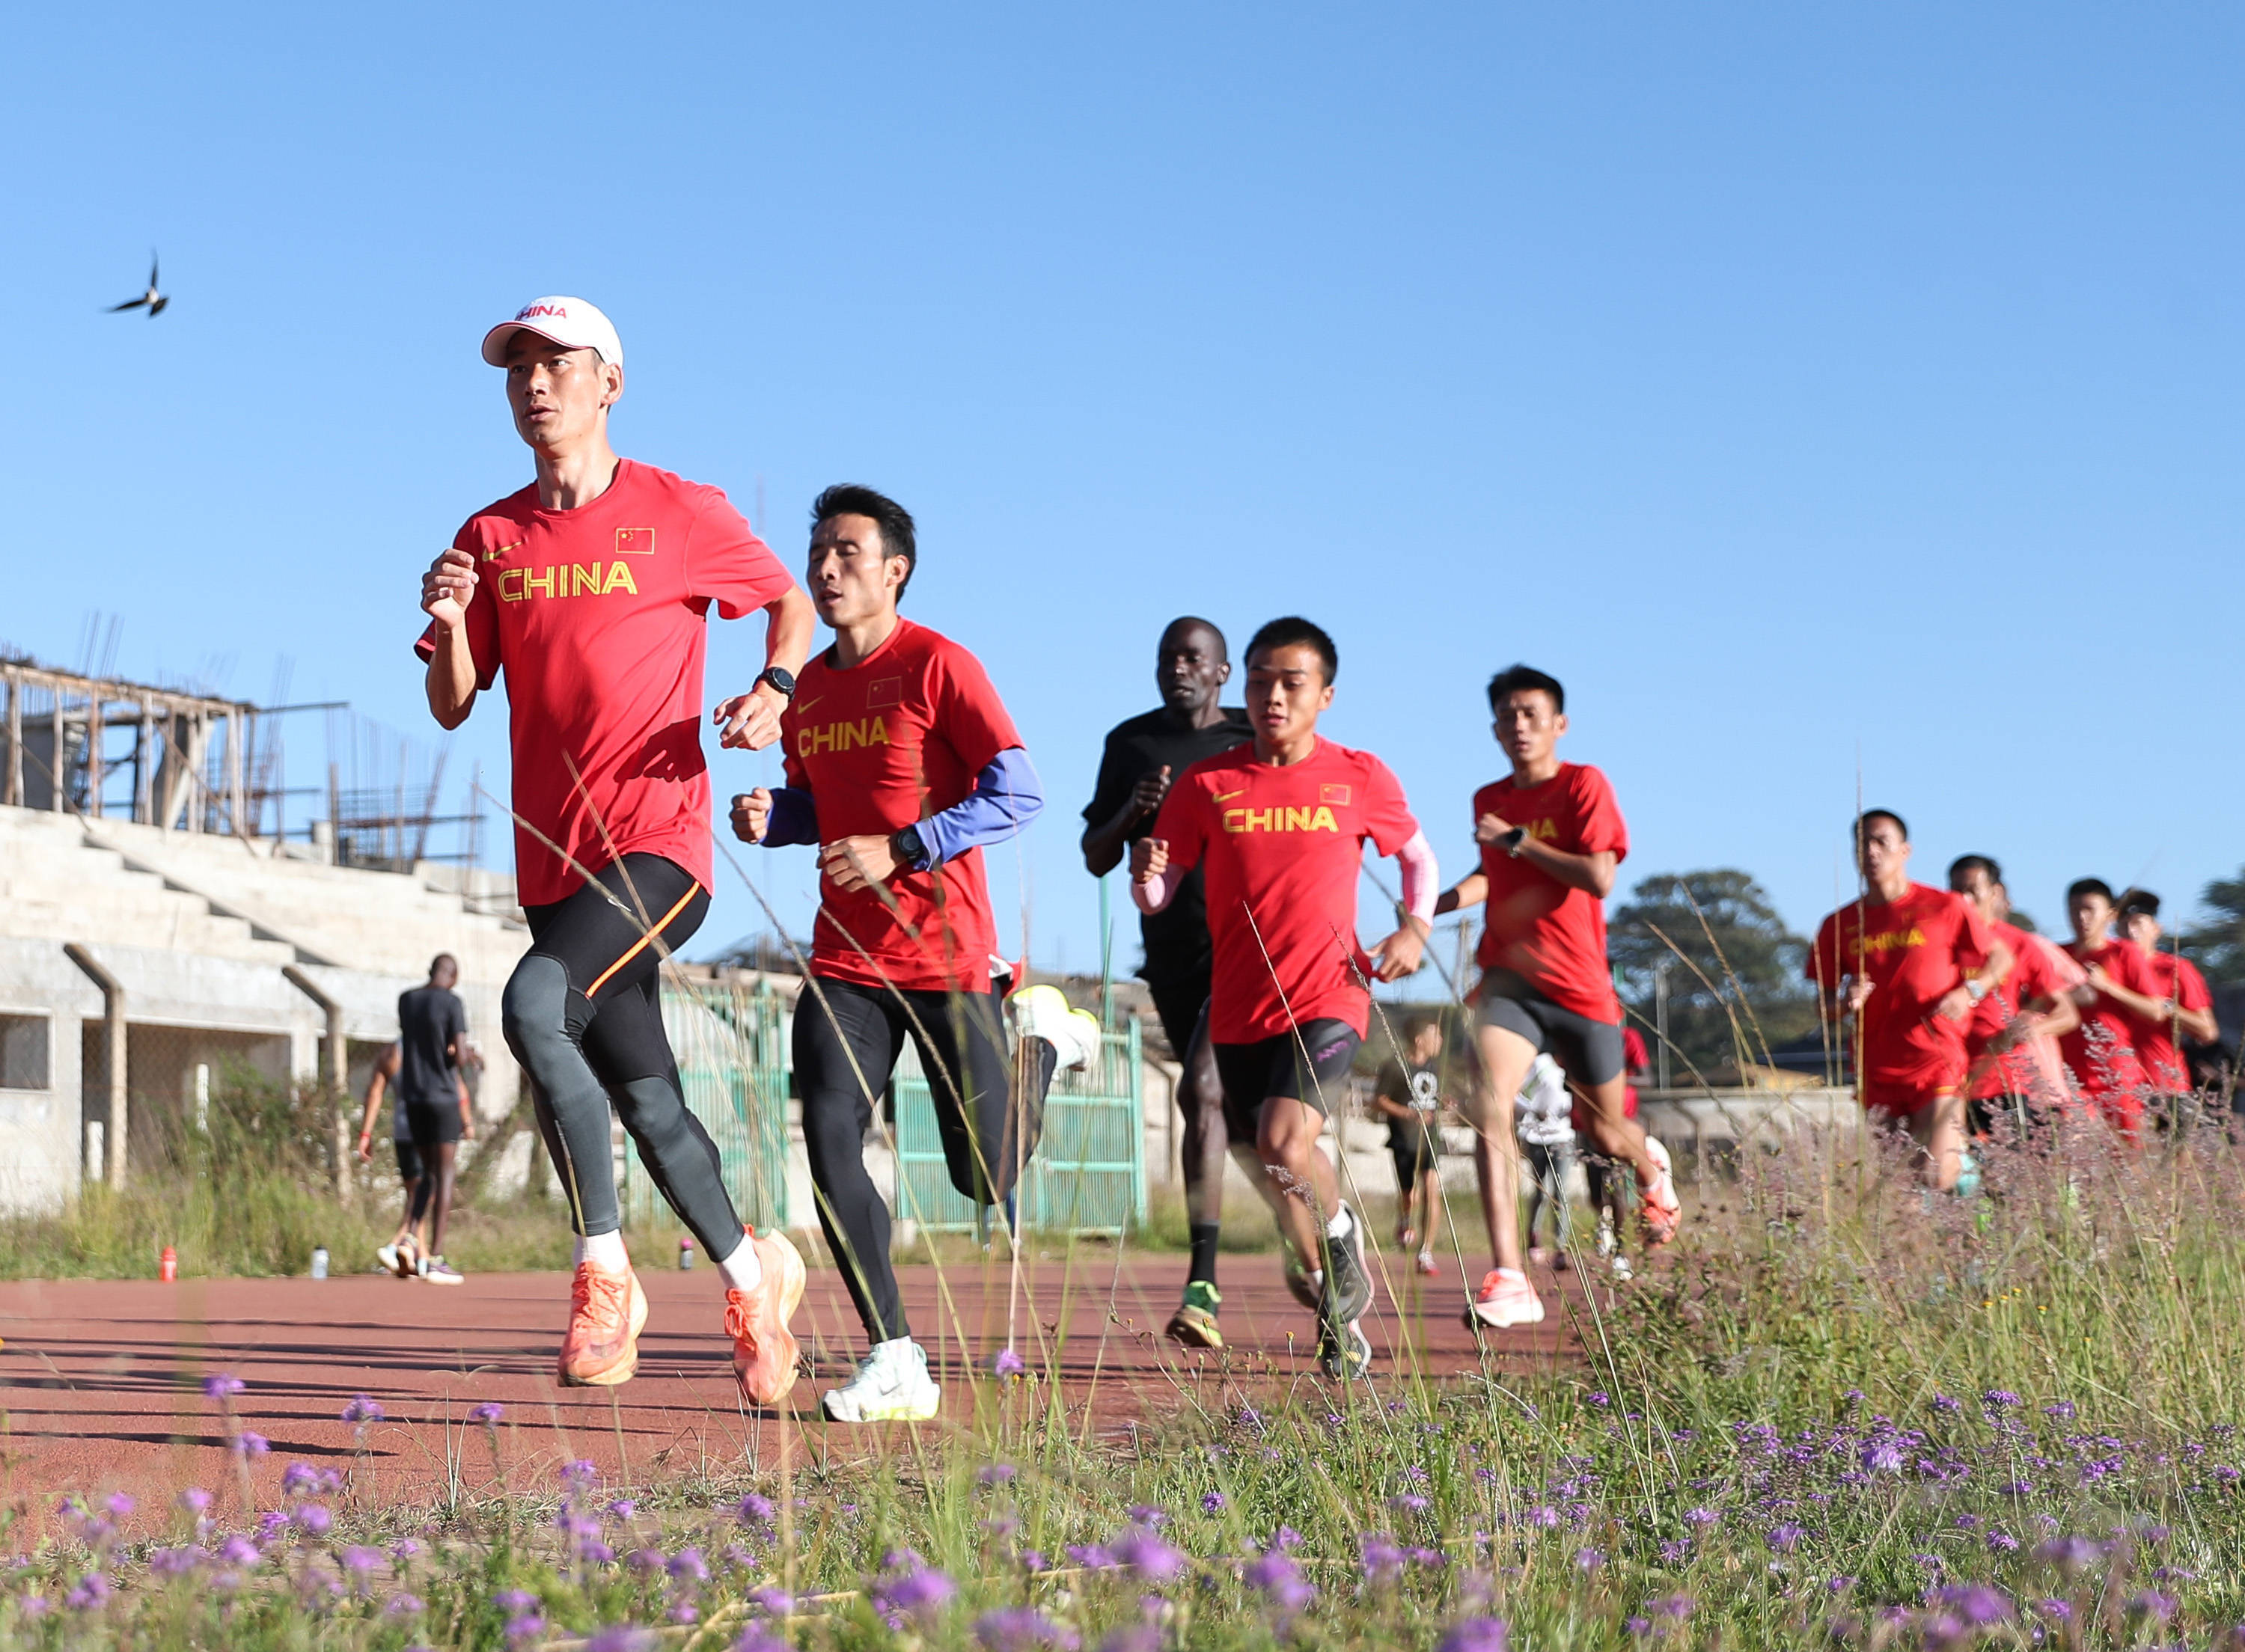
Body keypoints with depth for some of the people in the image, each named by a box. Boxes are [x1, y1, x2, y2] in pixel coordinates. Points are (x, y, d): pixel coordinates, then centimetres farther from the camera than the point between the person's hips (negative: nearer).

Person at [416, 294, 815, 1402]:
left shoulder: (681, 513, 0)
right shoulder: (489, 539, 11)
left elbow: (793, 604, 14)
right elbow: (451, 708, 10)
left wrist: (777, 686, -6)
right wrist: (450, 625, -10)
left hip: (657, 842, -5)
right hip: (551, 857, 5)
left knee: (533, 1005, -28)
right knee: (643, 1093, 9)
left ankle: (603, 1267, -17)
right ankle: (749, 1277, 28)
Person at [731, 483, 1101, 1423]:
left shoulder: (938, 667, -11)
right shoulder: (808, 688, 10)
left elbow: (1020, 796, -15)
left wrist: (897, 850, -21)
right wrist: (770, 818, 2)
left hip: (946, 957, -5)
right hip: (844, 960, 5)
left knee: (986, 1179, 2)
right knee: (830, 1142, -12)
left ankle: (1040, 1036, 33)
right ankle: (894, 1363, -4)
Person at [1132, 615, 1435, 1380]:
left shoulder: (1360, 779, 2)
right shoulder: (1206, 783, 3)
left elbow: (1417, 854, 19)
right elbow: (1155, 897, 4)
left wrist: (1415, 927, 2)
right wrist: (1147, 875, -19)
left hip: (1328, 997, -3)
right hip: (1238, 1008, 3)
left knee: (1284, 1146, -24)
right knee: (1275, 1171, 9)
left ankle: (1343, 1232, 8)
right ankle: (1339, 1307, 32)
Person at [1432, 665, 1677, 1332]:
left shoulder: (1584, 785, -7)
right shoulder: (1488, 800, 10)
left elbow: (1599, 878, -19)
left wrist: (1516, 840, -19)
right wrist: (1439, 904, 13)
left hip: (1577, 985, -3)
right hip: (1506, 980, 3)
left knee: (1608, 1135, 12)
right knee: (1489, 1106, -23)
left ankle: (1652, 1168, 53)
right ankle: (1508, 1278, -28)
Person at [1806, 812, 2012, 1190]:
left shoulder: (1945, 908, 1)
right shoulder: (1839, 925, 9)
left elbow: (2001, 958, 10)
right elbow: (1825, 1008, 12)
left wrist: (1969, 992, -8)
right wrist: (1846, 1002, -10)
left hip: (1936, 1063, -3)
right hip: (1876, 1072, 3)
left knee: (1940, 1178, -14)